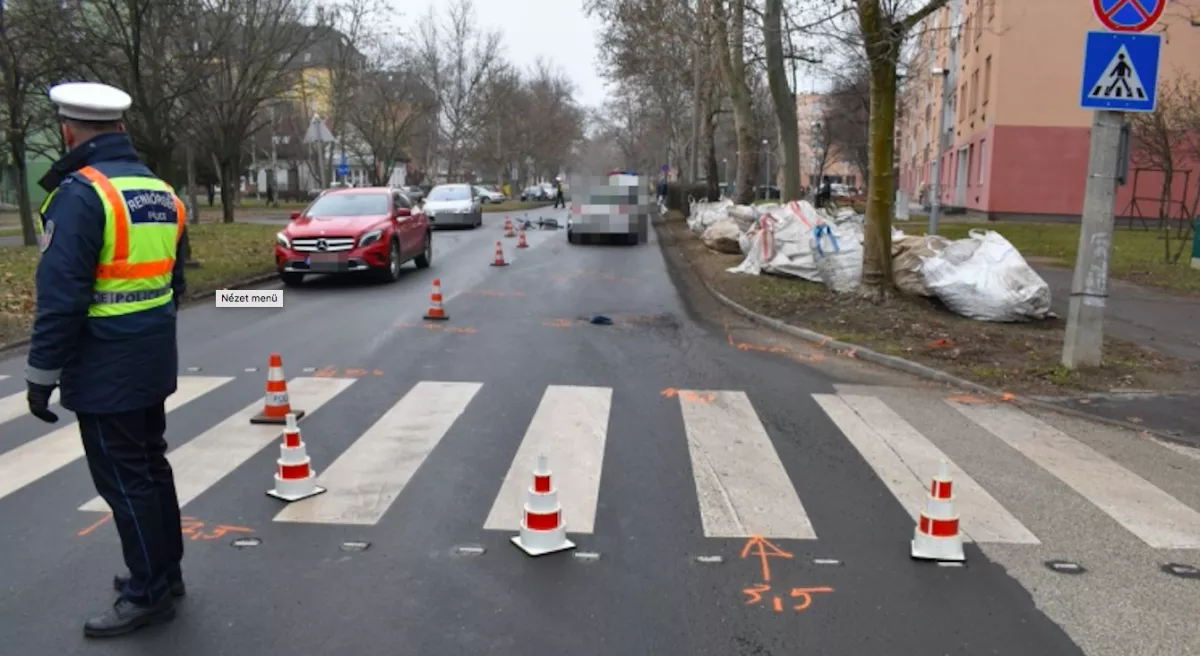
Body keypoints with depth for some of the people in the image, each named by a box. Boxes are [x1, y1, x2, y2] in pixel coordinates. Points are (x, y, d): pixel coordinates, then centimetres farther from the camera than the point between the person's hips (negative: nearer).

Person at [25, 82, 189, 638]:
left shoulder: (80, 193, -17)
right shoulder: (160, 191, 9)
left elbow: (60, 296, -20)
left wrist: (42, 373, -12)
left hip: (105, 370, -8)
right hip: (153, 363, 8)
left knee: (124, 481, 3)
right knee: (151, 466, 18)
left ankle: (148, 593, 14)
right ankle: (164, 571, 31)